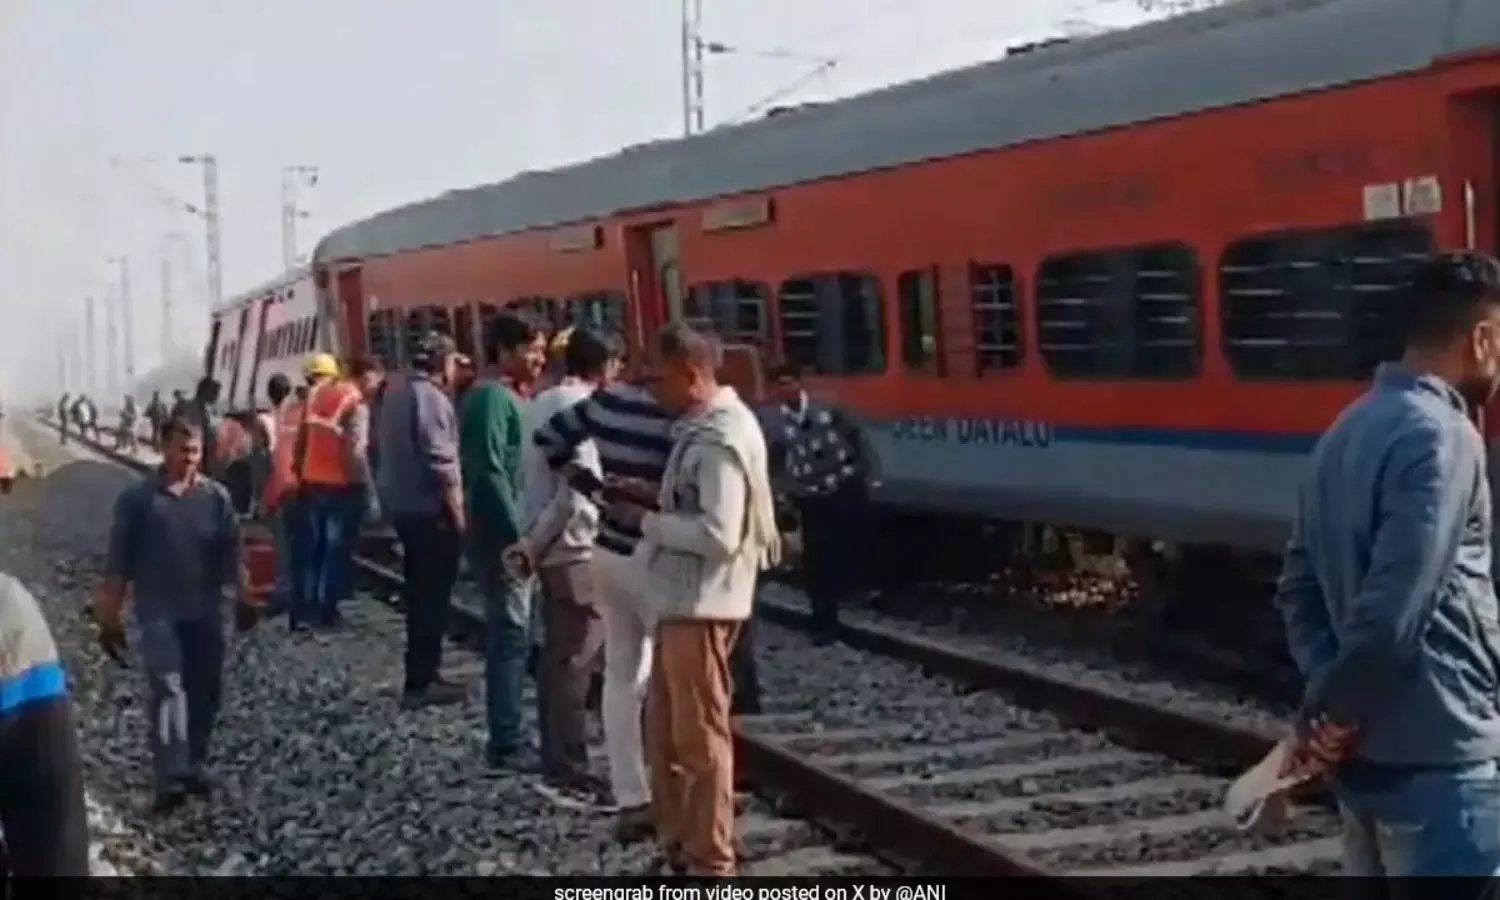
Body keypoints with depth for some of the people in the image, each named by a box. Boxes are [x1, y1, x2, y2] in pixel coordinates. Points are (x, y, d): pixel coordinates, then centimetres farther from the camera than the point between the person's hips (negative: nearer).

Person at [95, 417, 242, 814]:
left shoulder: (216, 496, 2)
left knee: (204, 692, 10)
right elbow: (118, 562, -2)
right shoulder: (138, 499, -5)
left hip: (206, 612, 3)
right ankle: (170, 779, -18)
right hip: (159, 613, -3)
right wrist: (110, 617, -2)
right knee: (167, 689, -14)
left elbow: (231, 553, 5)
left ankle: (193, 766, 26)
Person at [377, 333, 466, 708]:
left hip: (402, 504, 9)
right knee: (433, 595, -4)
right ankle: (421, 681, -1)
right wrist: (457, 512, -16)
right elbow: (441, 463, -21)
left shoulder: (395, 391, 12)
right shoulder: (430, 397, -17)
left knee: (419, 592, 16)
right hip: (430, 508, -9)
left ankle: (422, 673, 24)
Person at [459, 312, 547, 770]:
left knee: (507, 636, 13)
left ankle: (505, 738, 19)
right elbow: (490, 472, -22)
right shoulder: (494, 396, -14)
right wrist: (520, 535, -22)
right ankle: (506, 744, -4)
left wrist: (522, 533, 18)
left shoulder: (503, 396, 17)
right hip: (503, 536, -10)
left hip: (505, 534, 10)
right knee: (511, 637, -8)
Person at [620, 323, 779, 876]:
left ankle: (710, 861, 11)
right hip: (681, 602, 10)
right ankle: (678, 843, 29)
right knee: (664, 731, 18)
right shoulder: (702, 429, 12)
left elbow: (718, 534, -25)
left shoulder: (720, 440, -19)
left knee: (700, 737, 0)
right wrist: (651, 503, 5)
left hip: (702, 606, -10)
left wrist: (647, 520, -16)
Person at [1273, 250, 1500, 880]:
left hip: (1368, 754, 9)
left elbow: (1298, 584, 13)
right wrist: (1335, 719, -11)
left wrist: (1324, 706, 4)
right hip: (1438, 761, -9)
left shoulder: (1347, 432, 11)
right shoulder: (1440, 438, -18)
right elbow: (1393, 614, -24)